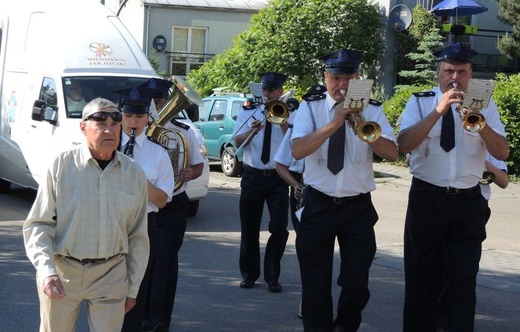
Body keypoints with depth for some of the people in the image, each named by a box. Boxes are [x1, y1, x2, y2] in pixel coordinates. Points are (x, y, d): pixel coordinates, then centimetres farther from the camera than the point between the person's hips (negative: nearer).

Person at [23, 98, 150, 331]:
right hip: (60, 274, -1)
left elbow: (138, 237, 9)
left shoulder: (134, 174, 2)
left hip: (111, 276, 1)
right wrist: (46, 271, -19)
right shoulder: (61, 166, -6)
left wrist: (133, 288, 11)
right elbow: (38, 224, -5)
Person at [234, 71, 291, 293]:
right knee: (249, 228, 8)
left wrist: (282, 122, -23)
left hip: (278, 177, -1)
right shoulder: (248, 113, 7)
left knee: (279, 228, -5)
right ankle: (249, 274, 23)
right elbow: (238, 141, -7)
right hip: (253, 176, 2)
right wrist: (253, 131, -26)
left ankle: (272, 276, 10)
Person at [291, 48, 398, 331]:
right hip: (318, 205, 0)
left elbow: (392, 153, -10)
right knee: (315, 283, 6)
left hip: (358, 208, 1)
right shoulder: (310, 108, -1)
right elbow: (298, 150, -16)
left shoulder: (372, 110, 2)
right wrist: (334, 124, -25)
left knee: (356, 283, 1)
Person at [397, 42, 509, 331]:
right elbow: (404, 145, -18)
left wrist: (479, 122, -23)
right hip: (427, 199, -1)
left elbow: (502, 153, -7)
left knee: (465, 280, 3)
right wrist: (439, 111, -25)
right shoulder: (419, 102, -2)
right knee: (422, 277, 9)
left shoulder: (485, 106, 4)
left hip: (468, 201, 1)